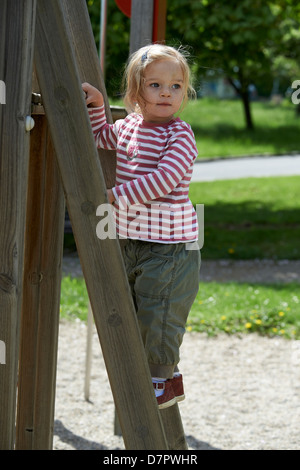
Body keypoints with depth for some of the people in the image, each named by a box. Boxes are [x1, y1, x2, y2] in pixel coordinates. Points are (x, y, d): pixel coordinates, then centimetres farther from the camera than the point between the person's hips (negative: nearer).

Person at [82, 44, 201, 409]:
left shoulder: (180, 135, -14)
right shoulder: (127, 127, 8)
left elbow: (164, 179, -26)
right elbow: (101, 137, 27)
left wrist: (117, 194, -25)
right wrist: (96, 106, 9)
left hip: (171, 245, -8)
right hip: (134, 241, 8)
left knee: (157, 315, -7)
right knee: (131, 313, 15)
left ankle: (163, 380, 11)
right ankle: (165, 376, 29)